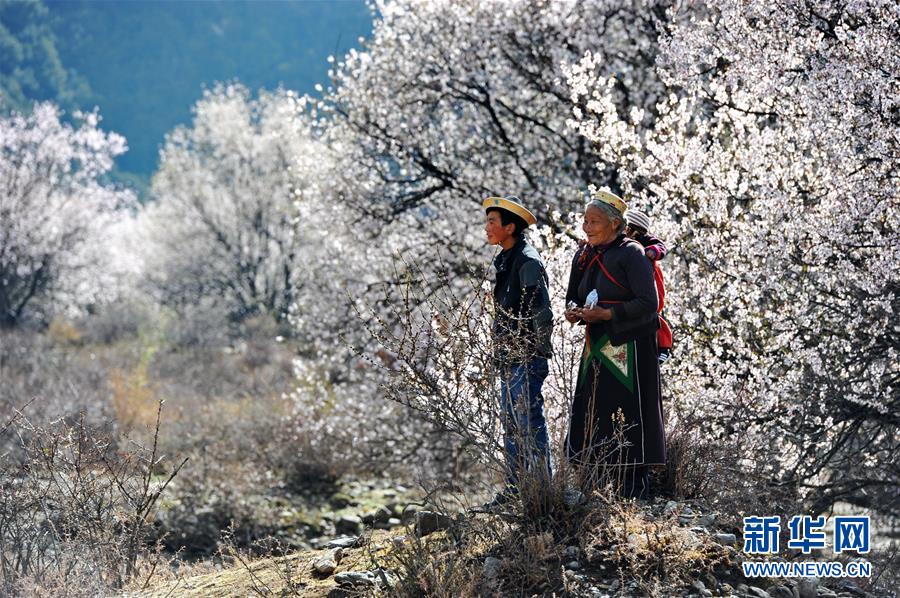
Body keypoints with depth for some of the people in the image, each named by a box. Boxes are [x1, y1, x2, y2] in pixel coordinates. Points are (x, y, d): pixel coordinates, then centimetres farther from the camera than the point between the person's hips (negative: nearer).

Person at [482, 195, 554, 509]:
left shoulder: (528, 261, -14)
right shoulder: (504, 260, 14)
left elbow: (542, 312, -17)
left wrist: (536, 355, -17)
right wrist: (500, 351, 18)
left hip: (527, 357, -10)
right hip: (508, 357, 10)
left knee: (529, 421, -6)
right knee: (510, 423, 14)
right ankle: (514, 486, 22)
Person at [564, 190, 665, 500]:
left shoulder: (631, 253, -10)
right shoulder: (584, 255, 11)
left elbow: (648, 303, -15)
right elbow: (572, 296, 23)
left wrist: (605, 314, -19)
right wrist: (573, 310, -1)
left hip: (629, 348, -7)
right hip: (596, 347, 7)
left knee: (629, 421, -7)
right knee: (589, 417, 3)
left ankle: (634, 494, -2)